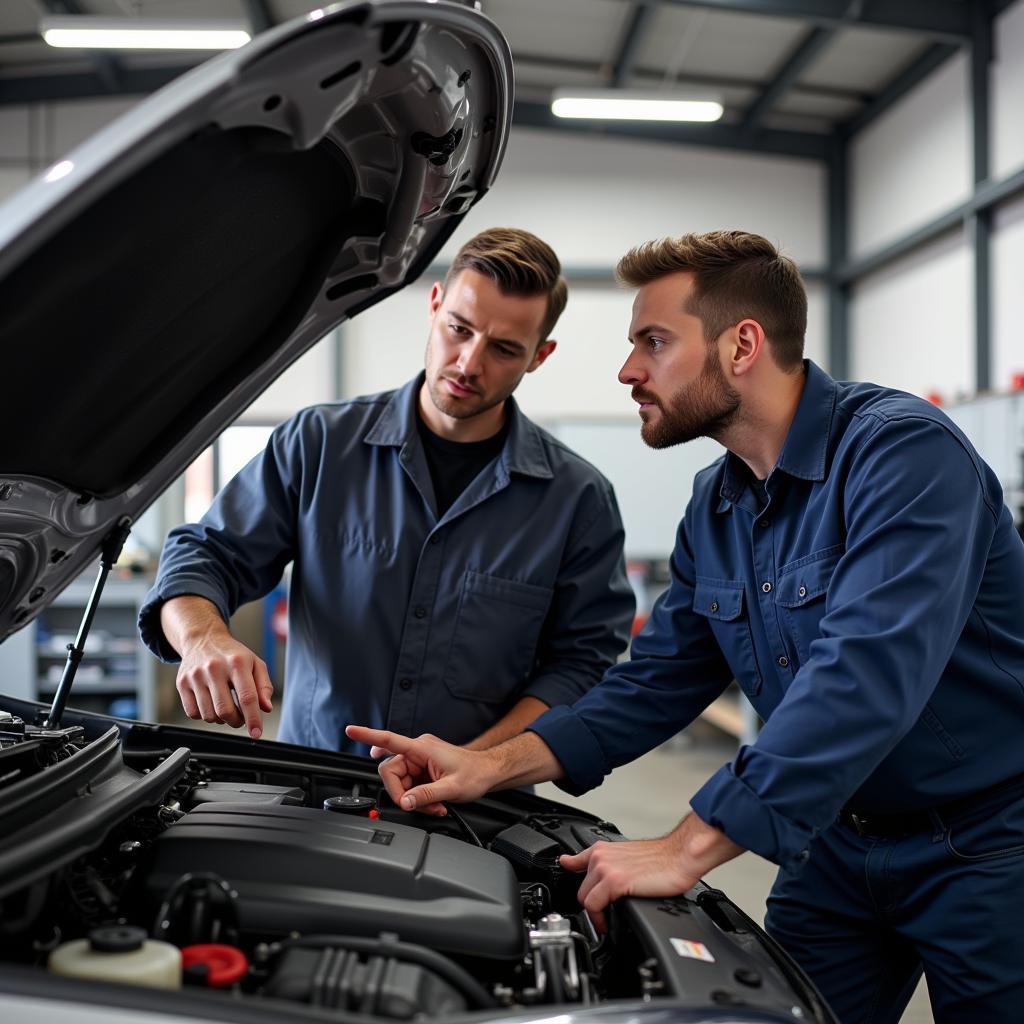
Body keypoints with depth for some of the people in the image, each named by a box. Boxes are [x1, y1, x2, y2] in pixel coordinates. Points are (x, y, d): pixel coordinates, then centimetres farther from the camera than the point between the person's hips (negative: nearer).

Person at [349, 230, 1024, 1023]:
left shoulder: (901, 451, -24)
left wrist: (686, 850, -35)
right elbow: (657, 682, 4)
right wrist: (495, 766, -10)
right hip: (835, 845, 7)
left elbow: (864, 676, -35)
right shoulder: (716, 507, 2)